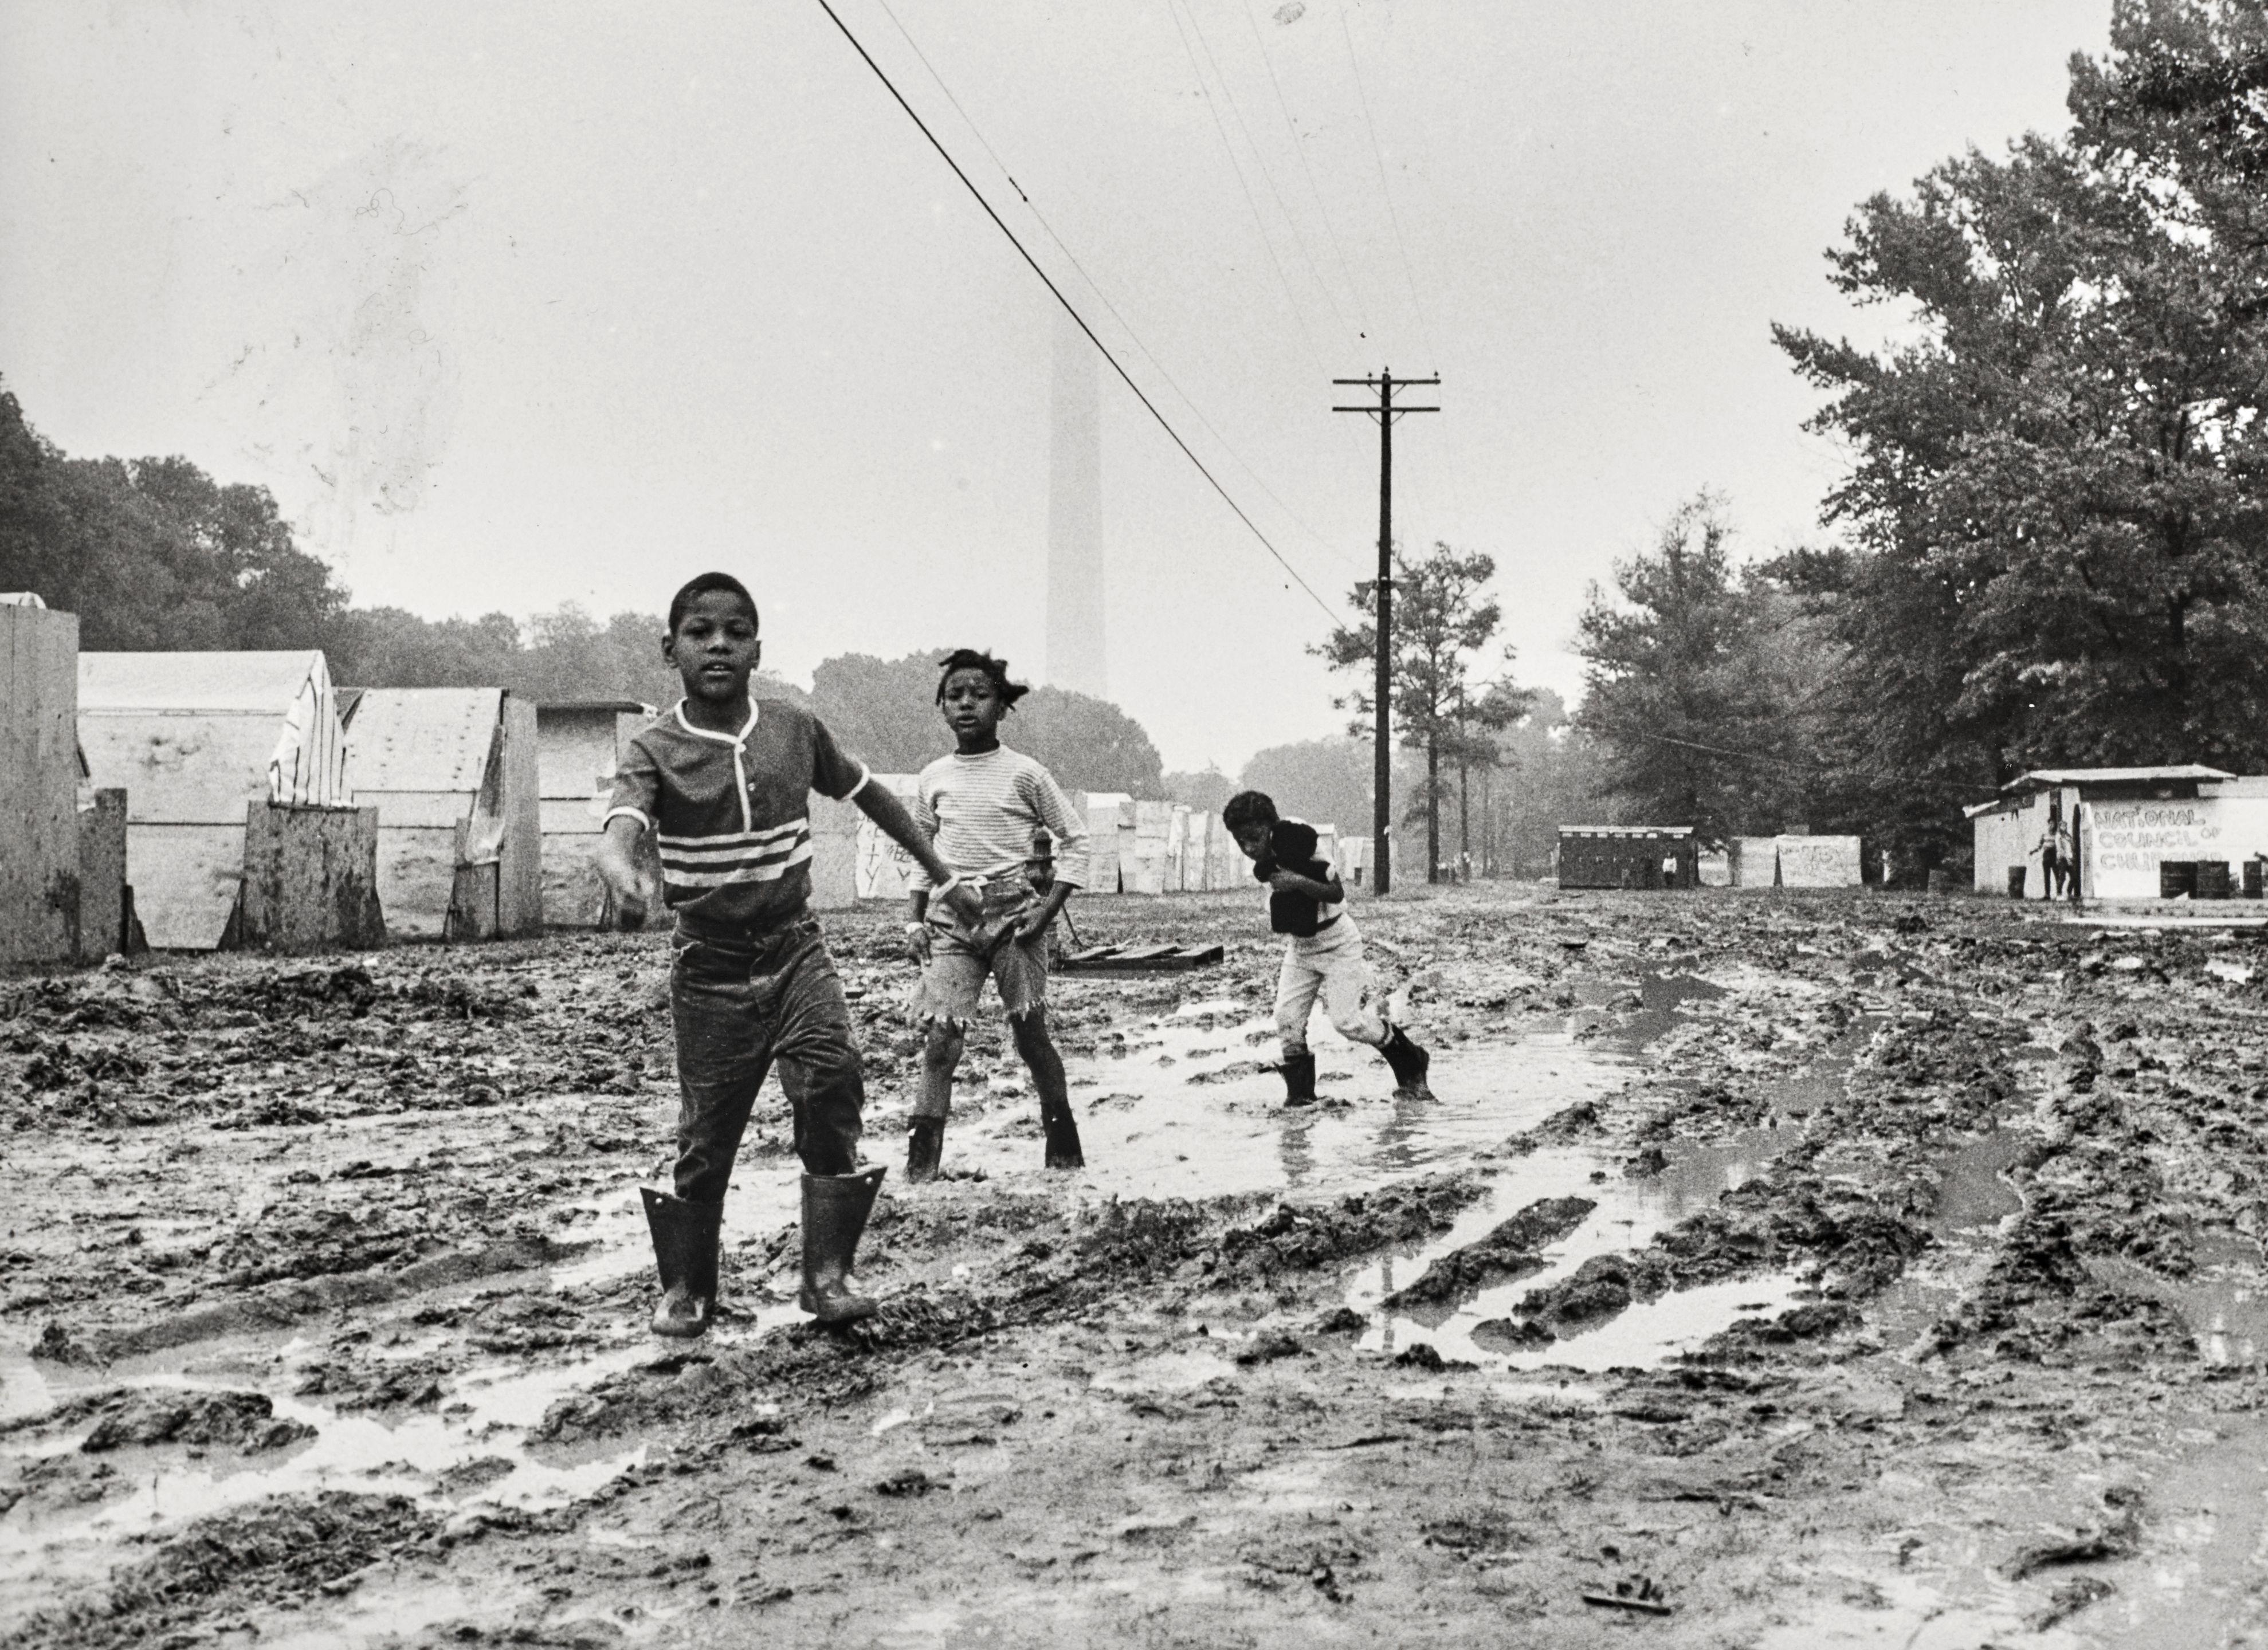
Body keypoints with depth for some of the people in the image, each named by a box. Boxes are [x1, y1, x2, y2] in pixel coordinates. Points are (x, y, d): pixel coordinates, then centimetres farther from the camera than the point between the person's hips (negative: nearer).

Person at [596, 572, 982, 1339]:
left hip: (795, 949, 2)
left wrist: (945, 877, 16)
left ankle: (827, 1274, -8)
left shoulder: (795, 728, -1)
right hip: (710, 967, -2)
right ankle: (685, 1290, 21)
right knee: (705, 1135, 3)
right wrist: (622, 870, -54)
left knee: (832, 1088, -17)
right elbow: (620, 824, -29)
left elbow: (870, 793, 13)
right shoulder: (656, 750, -10)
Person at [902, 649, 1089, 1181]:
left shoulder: (1025, 774, -2)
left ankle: (1064, 1144, 20)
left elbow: (1075, 839, 3)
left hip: (1014, 915, -2)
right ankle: (921, 1164, -10)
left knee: (1030, 1034, 4)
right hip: (952, 920, 2)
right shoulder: (933, 779, 8)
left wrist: (1049, 907, -6)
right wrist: (914, 919, 9)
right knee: (940, 1039, -9)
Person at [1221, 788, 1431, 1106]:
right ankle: (1300, 1088, 7)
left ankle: (1411, 1064, 10)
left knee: (1348, 1019, -10)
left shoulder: (1297, 851, -26)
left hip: (1336, 944, -7)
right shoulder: (1262, 866, -4)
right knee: (1287, 1017, -6)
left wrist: (1299, 882, -41)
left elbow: (1337, 893, -30)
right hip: (1299, 947, 7)